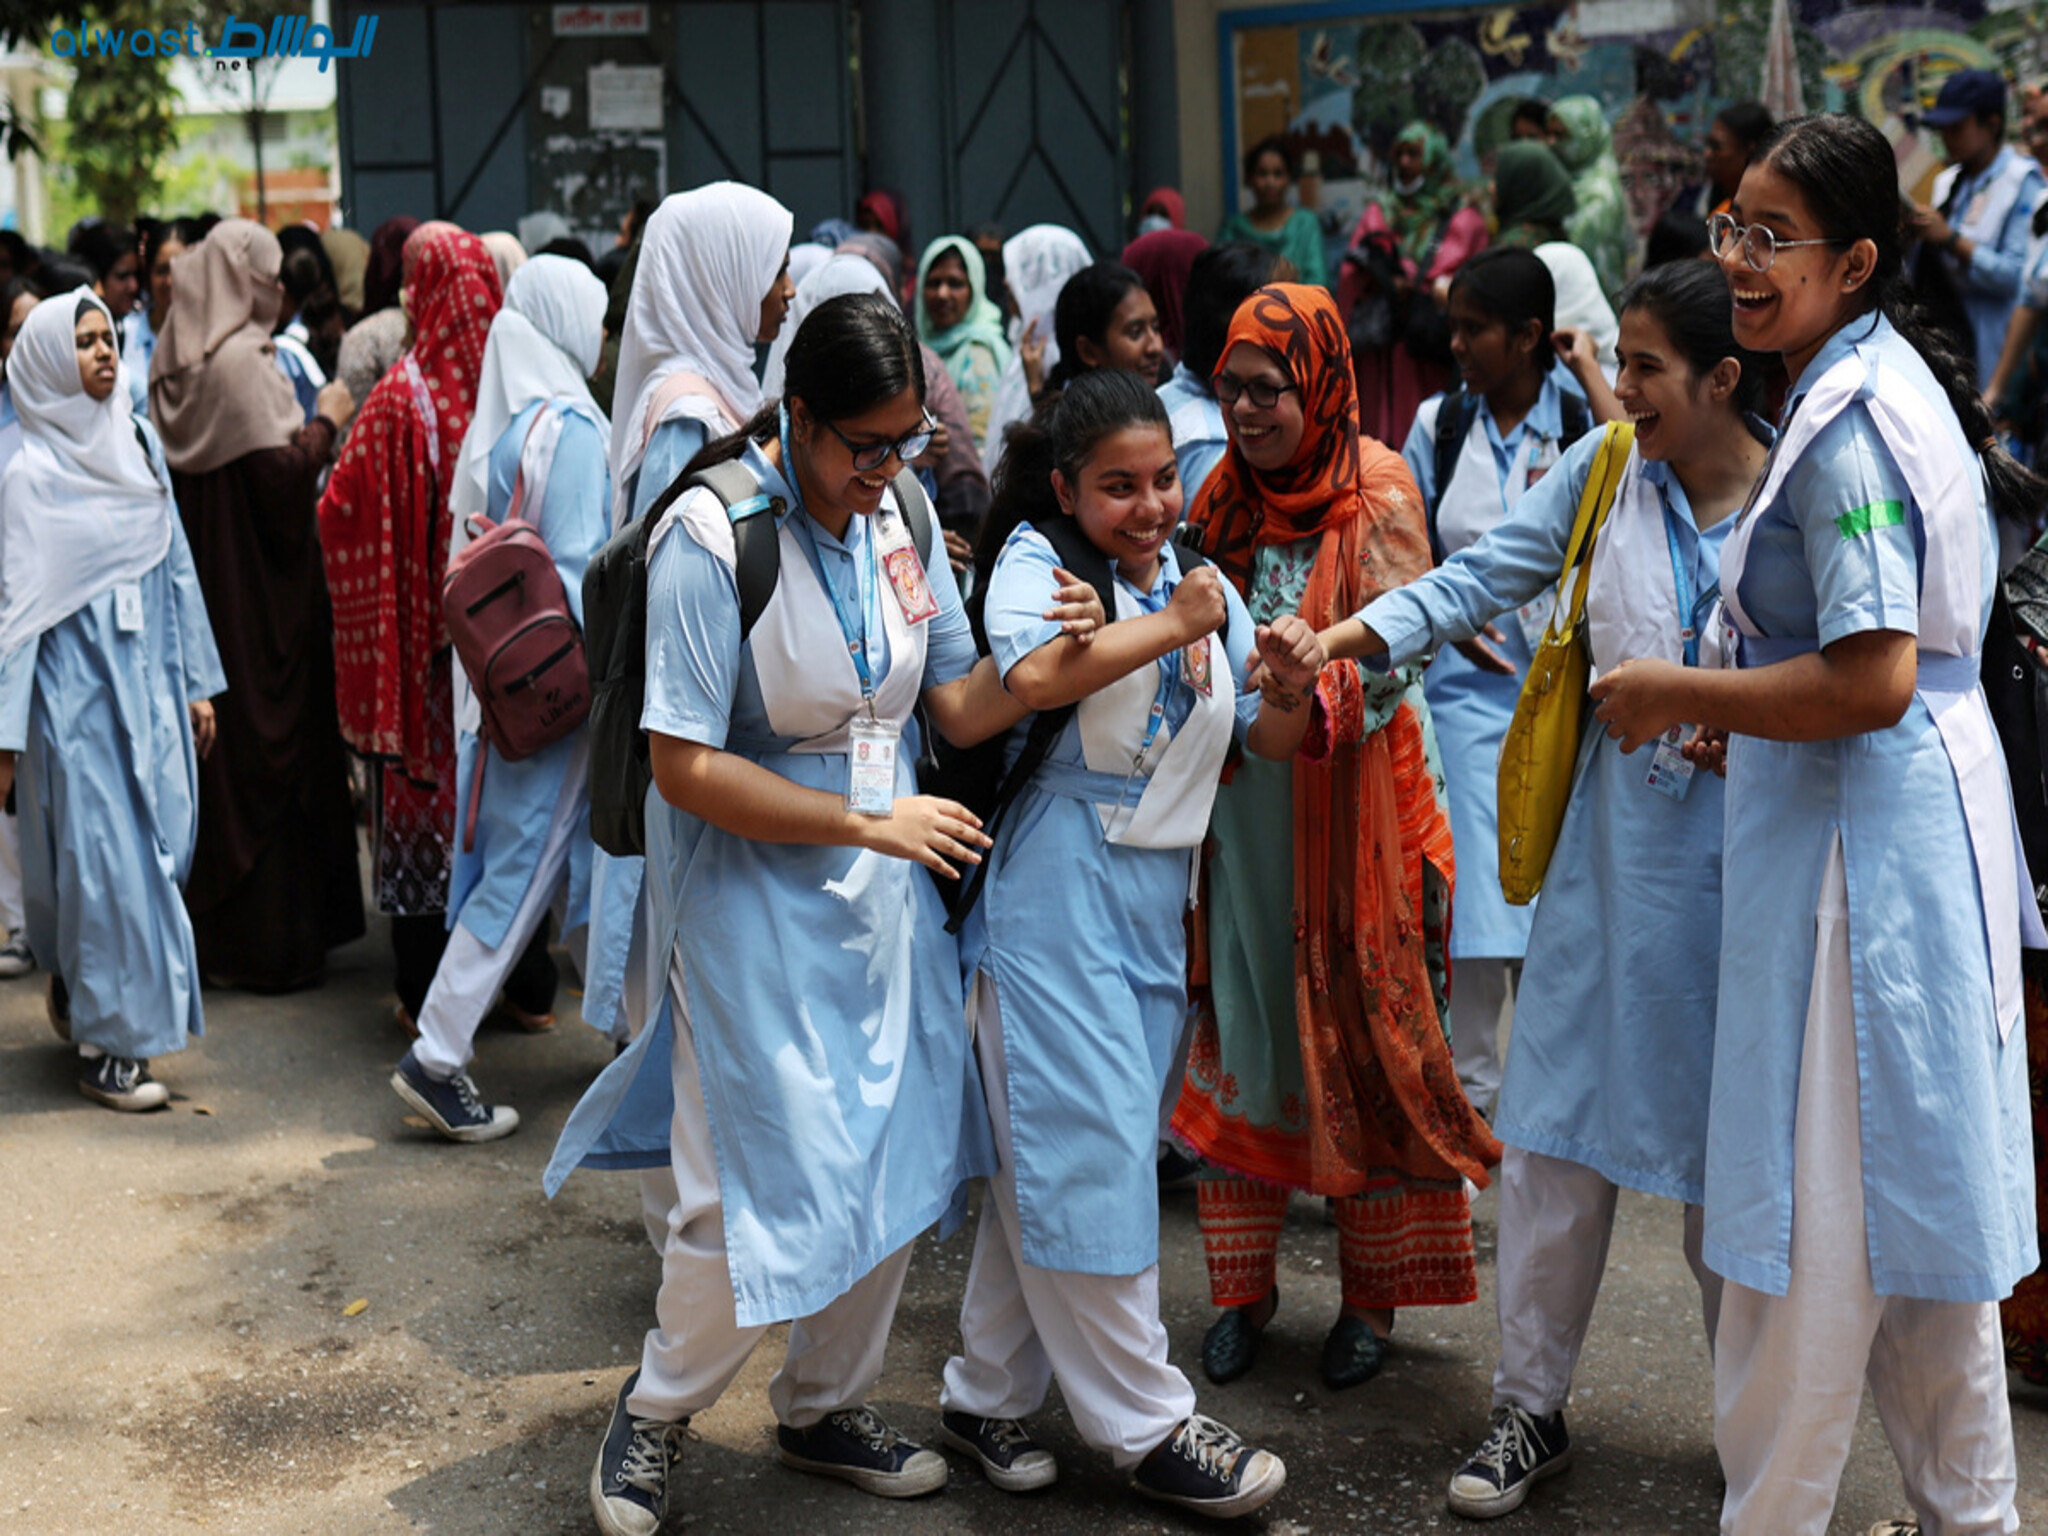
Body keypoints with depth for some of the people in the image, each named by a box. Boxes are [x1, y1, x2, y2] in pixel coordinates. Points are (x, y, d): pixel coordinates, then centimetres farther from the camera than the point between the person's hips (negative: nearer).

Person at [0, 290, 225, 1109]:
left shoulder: (140, 444, 8)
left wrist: (196, 684, 12)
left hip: (147, 688, 6)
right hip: (76, 695, -6)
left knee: (154, 850, 9)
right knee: (102, 859, -4)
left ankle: (73, 989, 32)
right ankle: (108, 1048, 5)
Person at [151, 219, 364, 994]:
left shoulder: (175, 362, 8)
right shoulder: (242, 361, -16)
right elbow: (280, 477, -21)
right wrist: (324, 423, -6)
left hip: (196, 579, 8)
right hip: (259, 591, -8)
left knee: (213, 749, 15)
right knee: (268, 746, -1)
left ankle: (209, 925, 23)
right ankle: (274, 941, 4)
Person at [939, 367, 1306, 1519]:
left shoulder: (1203, 582, 15)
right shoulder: (1036, 558, -5)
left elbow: (1265, 747, 17)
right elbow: (1034, 675, -27)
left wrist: (1290, 690, -5)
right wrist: (1175, 625, -18)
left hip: (1157, 898, 7)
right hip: (1054, 892, -7)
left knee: (1044, 1158, 12)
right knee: (1085, 1151, -5)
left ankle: (989, 1394, 22)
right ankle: (1149, 1425, 4)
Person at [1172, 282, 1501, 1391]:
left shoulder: (1377, 491, -7)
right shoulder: (1226, 494, 8)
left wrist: (1314, 693, -33)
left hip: (1353, 807, -4)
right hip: (1241, 804, 4)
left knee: (1364, 1036, 2)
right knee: (1241, 1031, 7)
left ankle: (1372, 1300, 15)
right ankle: (1241, 1288, 19)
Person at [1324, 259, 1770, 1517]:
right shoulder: (1607, 470, 1)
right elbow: (1483, 575, -1)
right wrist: (1337, 638, -11)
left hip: (1745, 868, -3)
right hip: (1614, 851, 3)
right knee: (1559, 1136, 5)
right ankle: (1532, 1408, 20)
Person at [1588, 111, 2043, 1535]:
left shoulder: (1849, 418, -19)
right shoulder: (1895, 380, 13)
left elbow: (1870, 681, -25)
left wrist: (1678, 694, -15)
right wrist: (1741, 715, 17)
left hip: (1861, 840, -11)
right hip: (1924, 818, 11)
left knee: (1815, 1216, 0)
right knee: (1920, 1204, 19)